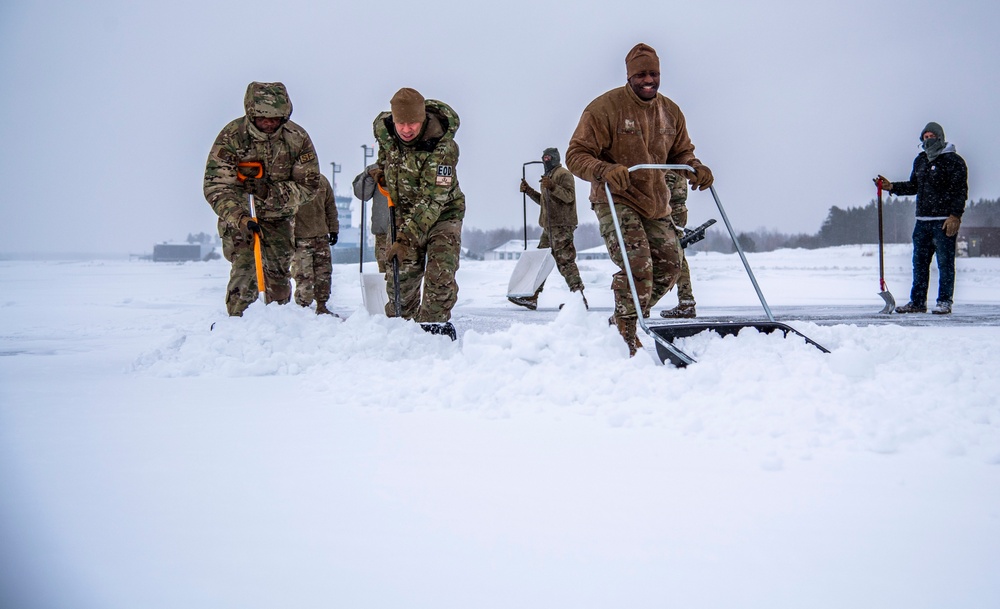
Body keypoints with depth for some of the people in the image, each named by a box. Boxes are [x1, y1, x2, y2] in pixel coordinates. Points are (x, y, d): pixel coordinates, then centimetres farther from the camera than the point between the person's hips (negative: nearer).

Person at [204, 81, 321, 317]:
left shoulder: (297, 138, -14)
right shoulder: (232, 136, -20)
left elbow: (309, 184, -10)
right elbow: (215, 187, -22)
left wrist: (273, 192, -25)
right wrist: (241, 218, -37)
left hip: (278, 215, 3)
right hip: (237, 213, -3)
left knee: (279, 270, 4)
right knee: (245, 266, -19)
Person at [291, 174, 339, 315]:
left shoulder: (321, 181, 8)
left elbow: (330, 206, 17)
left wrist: (333, 229, 14)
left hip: (322, 236, 6)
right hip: (301, 239, -6)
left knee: (324, 274, 9)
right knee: (304, 276, -7)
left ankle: (321, 306, 20)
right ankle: (303, 307, 3)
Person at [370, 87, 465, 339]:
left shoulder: (443, 147, -32)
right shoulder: (382, 127, -14)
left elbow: (431, 200, -34)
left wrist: (406, 238, -39)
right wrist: (380, 168, -1)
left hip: (442, 212, -4)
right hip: (403, 211, 4)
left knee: (440, 274, -16)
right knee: (400, 274, 2)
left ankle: (433, 327, -6)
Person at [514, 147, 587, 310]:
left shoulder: (564, 174, -5)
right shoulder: (549, 176, 25)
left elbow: (569, 196, -18)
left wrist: (552, 187, -31)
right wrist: (529, 191, 20)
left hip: (561, 225, -10)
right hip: (549, 226, 10)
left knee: (565, 261, -14)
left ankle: (579, 296, -15)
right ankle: (531, 298, 11)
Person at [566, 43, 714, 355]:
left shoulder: (670, 112, 6)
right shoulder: (605, 108, -13)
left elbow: (681, 152, 19)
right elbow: (576, 155, -14)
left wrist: (695, 167, -5)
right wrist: (605, 171, -34)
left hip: (656, 204, 7)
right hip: (616, 201, -7)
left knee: (669, 266, 8)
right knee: (638, 267, -21)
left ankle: (627, 318, 29)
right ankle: (626, 331, -3)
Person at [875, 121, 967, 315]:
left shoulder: (953, 161, -5)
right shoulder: (920, 160, 16)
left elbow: (960, 190, -10)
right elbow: (913, 186, 24)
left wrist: (955, 216, -18)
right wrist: (891, 187, 11)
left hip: (945, 221, -7)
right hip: (922, 221, 7)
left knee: (945, 262, -3)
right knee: (919, 262, 8)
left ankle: (944, 302, 3)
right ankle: (917, 301, 15)